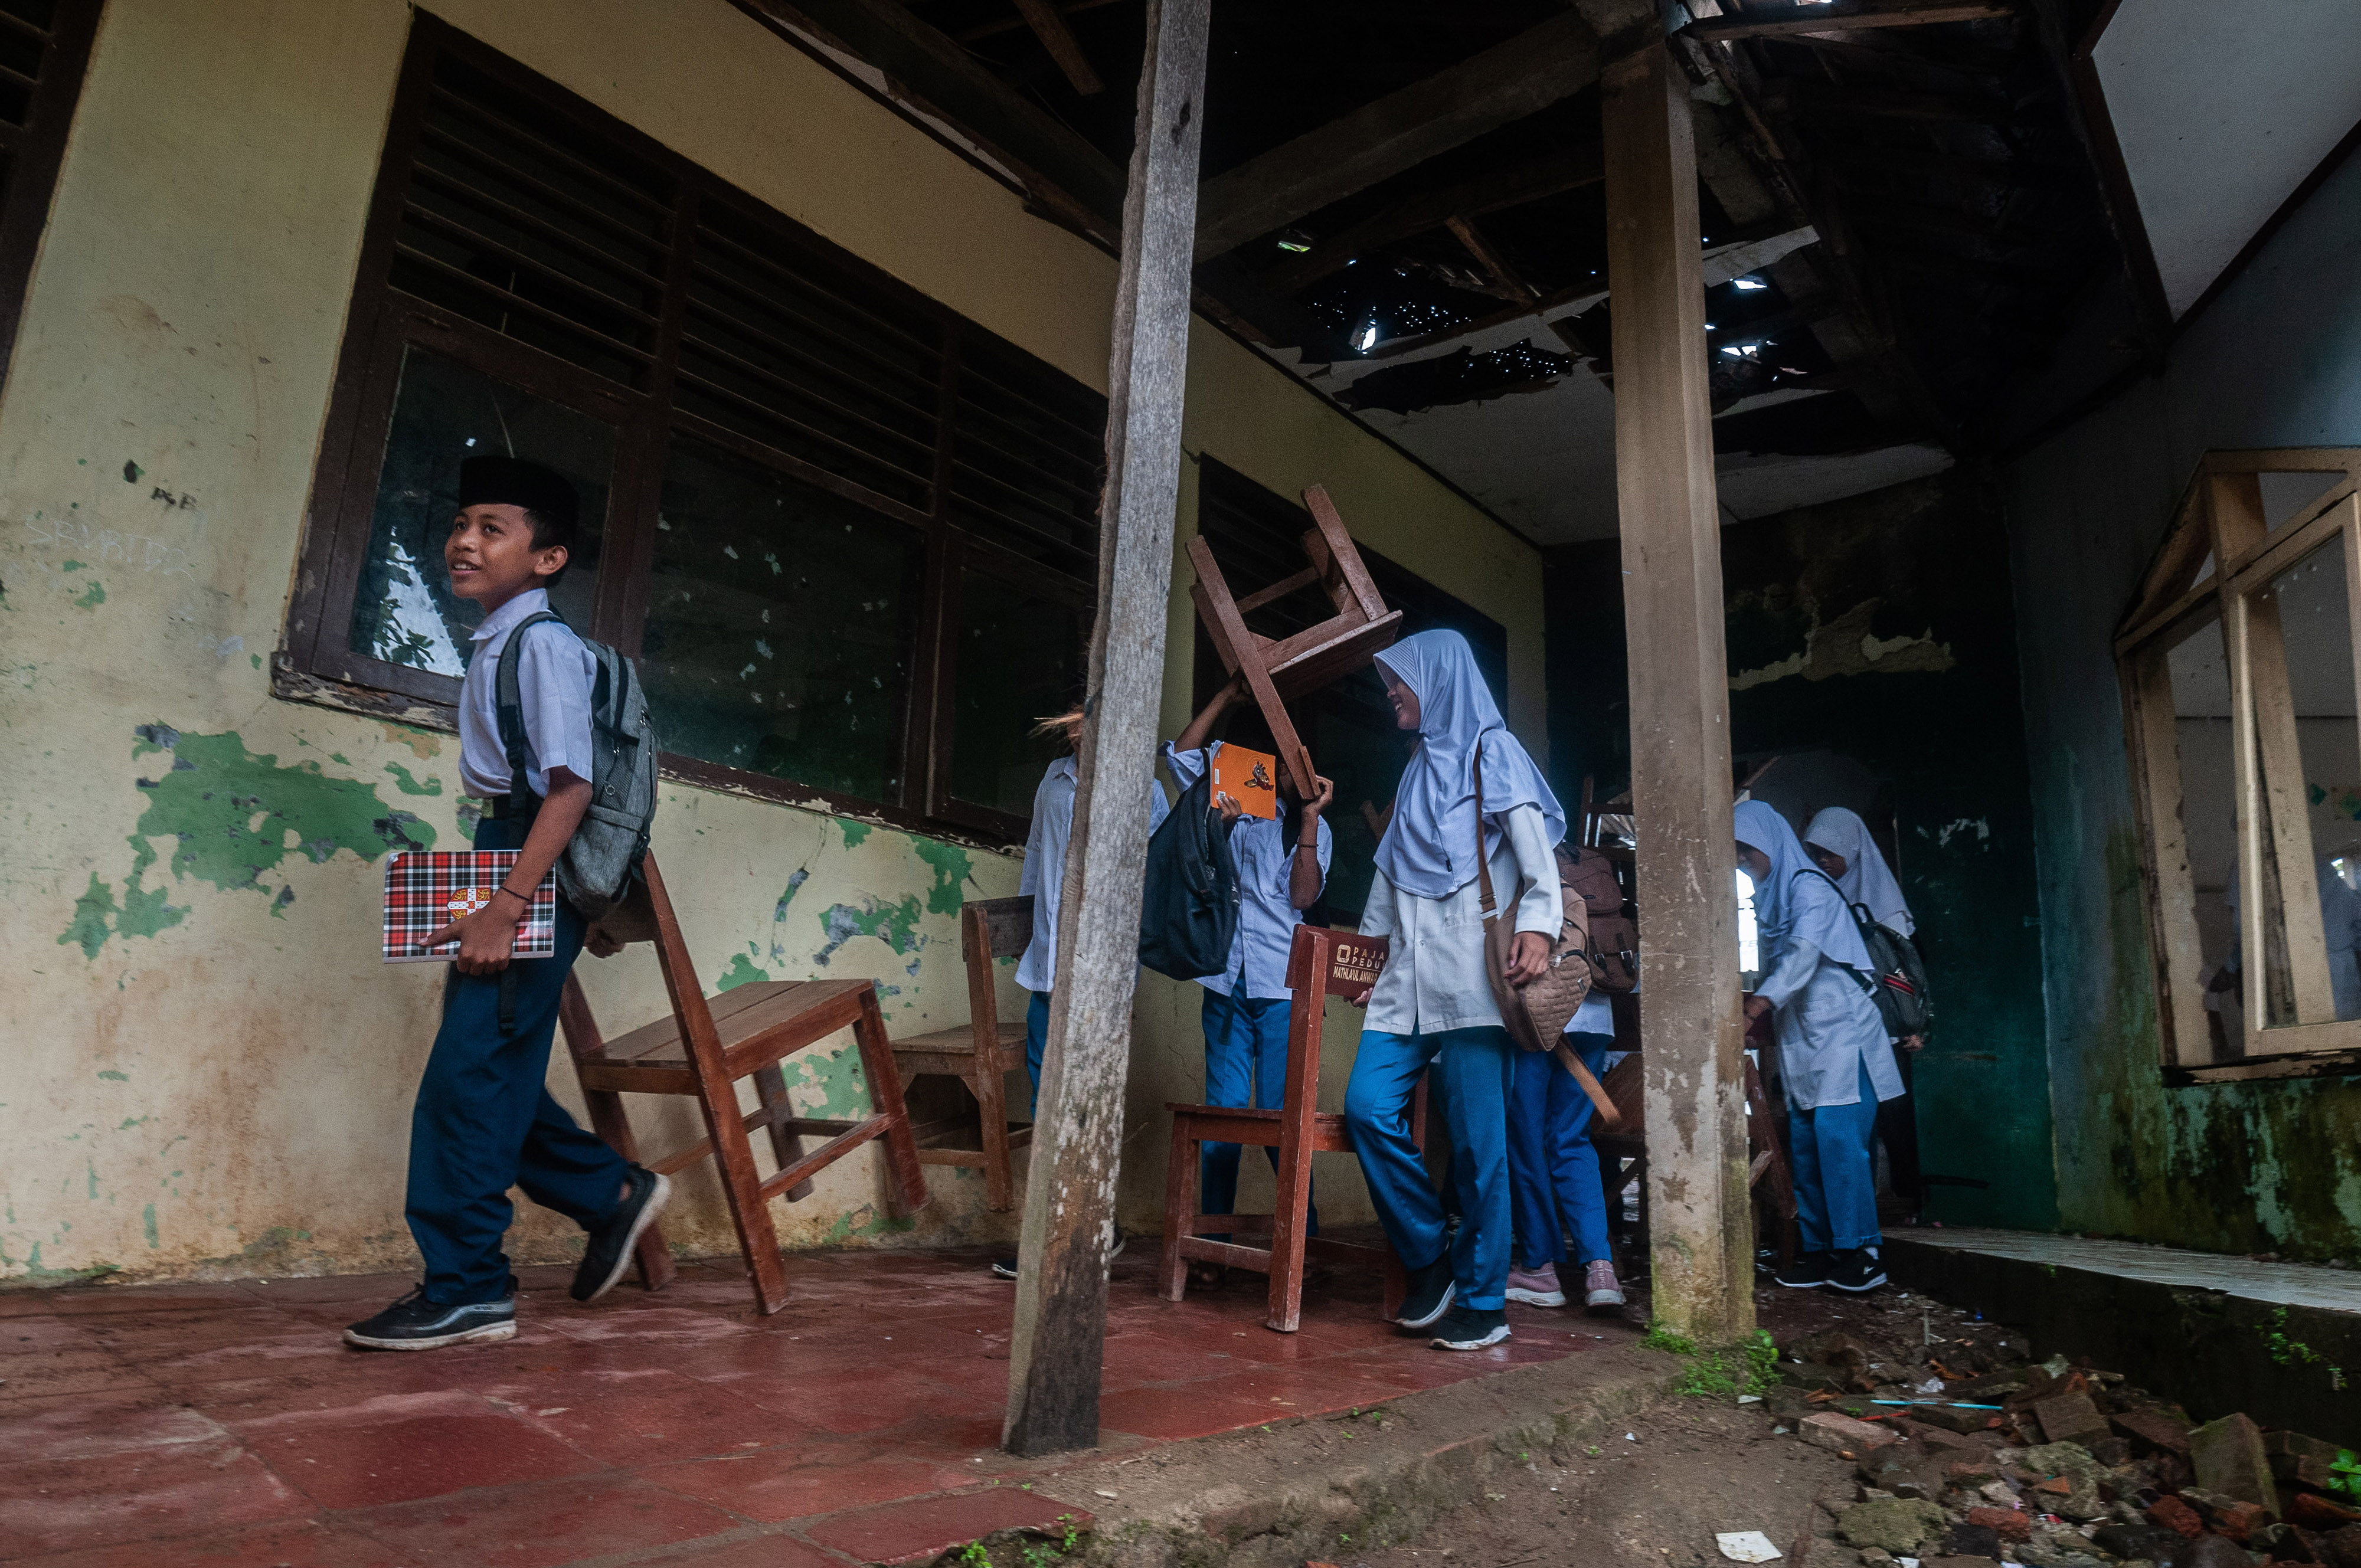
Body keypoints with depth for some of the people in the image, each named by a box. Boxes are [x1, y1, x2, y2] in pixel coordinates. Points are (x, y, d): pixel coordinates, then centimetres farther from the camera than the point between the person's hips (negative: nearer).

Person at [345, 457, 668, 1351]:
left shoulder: (544, 644, -12)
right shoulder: (495, 646, 17)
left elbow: (570, 785, -20)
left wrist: (507, 905, -24)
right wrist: (486, 900, 15)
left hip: (535, 873, -9)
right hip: (501, 864, 9)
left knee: (470, 1074, -6)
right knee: (493, 1073, 12)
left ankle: (466, 1289, 4)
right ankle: (612, 1195, 27)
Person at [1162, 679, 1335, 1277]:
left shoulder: (1309, 829, 12)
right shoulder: (1228, 813, 17)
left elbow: (1303, 895, -3)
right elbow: (1182, 754, 12)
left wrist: (1310, 820, -8)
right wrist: (1227, 696, 9)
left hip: (1282, 987, -2)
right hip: (1228, 985, 2)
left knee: (1279, 1116, -3)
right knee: (1223, 1112, 2)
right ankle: (1213, 1243, 8)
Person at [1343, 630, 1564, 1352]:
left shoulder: (1491, 750, 6)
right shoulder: (1419, 766, 26)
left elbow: (1534, 841, -7)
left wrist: (1537, 923, -21)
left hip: (1471, 972, -6)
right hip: (1409, 974, 7)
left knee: (1476, 1134, -5)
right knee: (1369, 1106, -7)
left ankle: (1482, 1299, 5)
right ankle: (1428, 1257, 9)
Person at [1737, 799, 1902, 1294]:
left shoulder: (1808, 887, -8)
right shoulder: (1769, 897, 18)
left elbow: (1804, 951, -23)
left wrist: (1762, 1000, -34)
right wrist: (1760, 1006, 7)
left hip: (1839, 1030, -8)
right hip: (1799, 1039, 8)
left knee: (1836, 1135, -13)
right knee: (1804, 1142, 4)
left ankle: (1861, 1250, -9)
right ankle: (1820, 1249, 8)